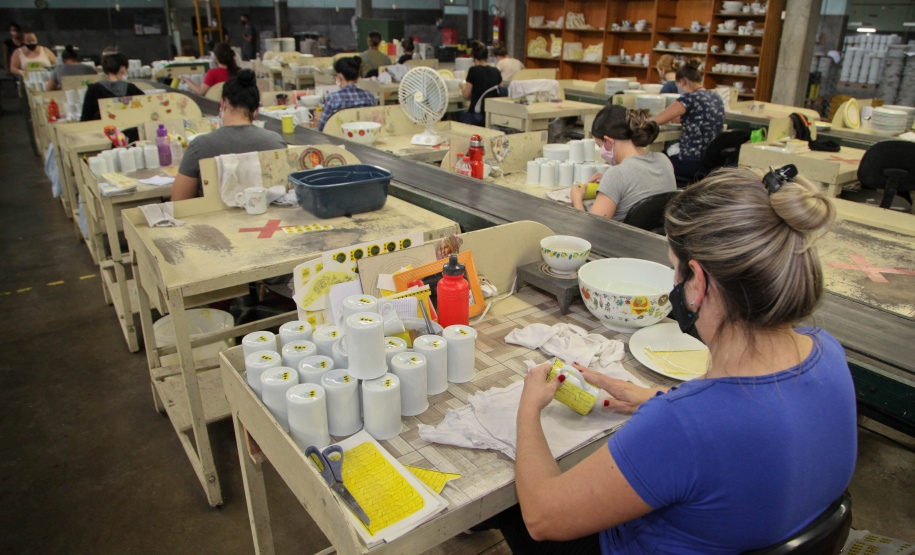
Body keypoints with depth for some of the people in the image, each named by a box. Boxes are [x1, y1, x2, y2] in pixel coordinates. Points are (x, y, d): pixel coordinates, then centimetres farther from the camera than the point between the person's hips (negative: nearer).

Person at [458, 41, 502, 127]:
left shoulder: (473, 70, -10)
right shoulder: (496, 71, 5)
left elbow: (466, 95, -4)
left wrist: (462, 86, 19)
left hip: (477, 115, -5)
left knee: (460, 115, 23)